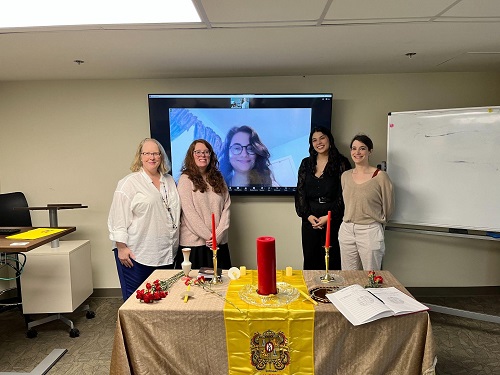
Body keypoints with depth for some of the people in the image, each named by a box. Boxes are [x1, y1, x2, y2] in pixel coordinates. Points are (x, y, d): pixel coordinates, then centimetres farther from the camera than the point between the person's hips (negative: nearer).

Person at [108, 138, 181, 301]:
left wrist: (174, 247, 17)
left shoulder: (169, 181, 12)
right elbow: (119, 218, -11)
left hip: (165, 254, 6)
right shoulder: (129, 183, -7)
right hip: (136, 253, -5)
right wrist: (121, 248, -14)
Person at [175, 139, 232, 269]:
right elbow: (190, 213, -10)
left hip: (219, 243, 4)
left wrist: (218, 235, -8)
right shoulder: (185, 179, -3)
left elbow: (226, 208, 3)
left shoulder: (218, 178, 10)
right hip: (194, 244, -4)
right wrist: (209, 236, -11)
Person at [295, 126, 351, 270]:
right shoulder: (306, 163, 11)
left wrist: (329, 216, -12)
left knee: (331, 260, 0)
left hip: (333, 219, -3)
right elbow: (300, 192, 7)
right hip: (309, 218, 3)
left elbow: (344, 194, -6)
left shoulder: (341, 163, 0)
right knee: (310, 259, 8)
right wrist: (308, 215, -4)